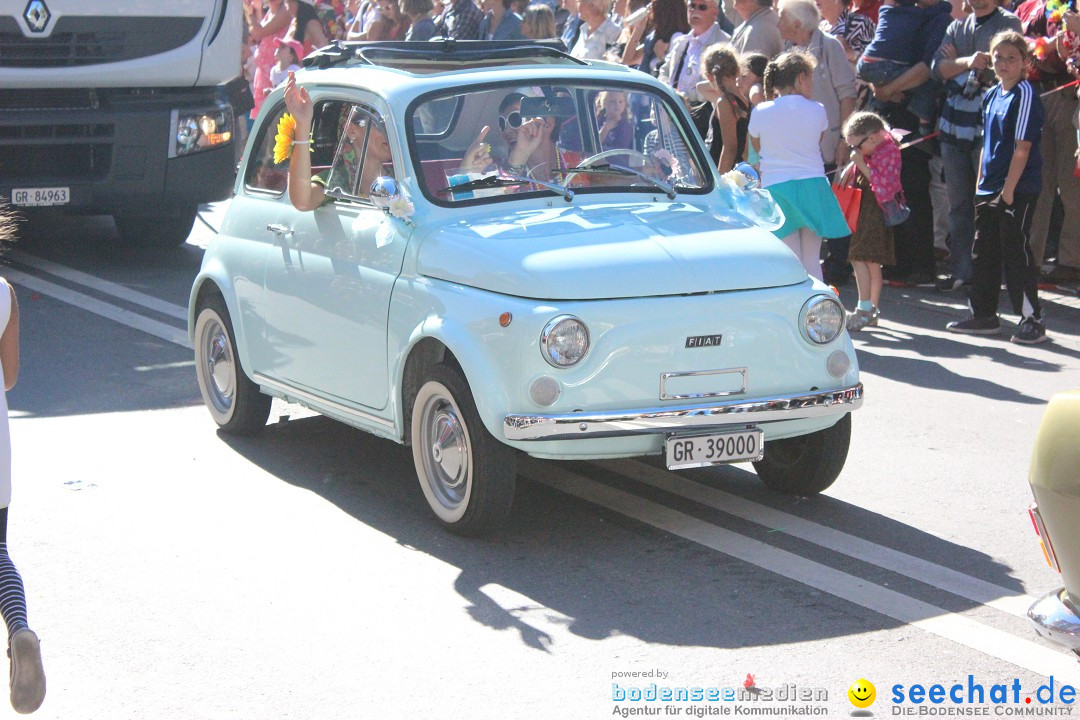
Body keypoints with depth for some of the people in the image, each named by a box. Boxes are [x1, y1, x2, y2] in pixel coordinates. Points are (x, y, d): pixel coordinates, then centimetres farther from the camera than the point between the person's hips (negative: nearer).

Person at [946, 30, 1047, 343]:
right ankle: (984, 315, 25)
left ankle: (1032, 319, 3)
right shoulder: (992, 95, 11)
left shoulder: (1025, 95, -12)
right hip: (989, 189, 8)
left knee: (1016, 252, -5)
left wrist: (1009, 189, -19)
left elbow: (1023, 147, -16)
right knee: (984, 252, 13)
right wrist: (981, 184, 13)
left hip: (1018, 190, -8)